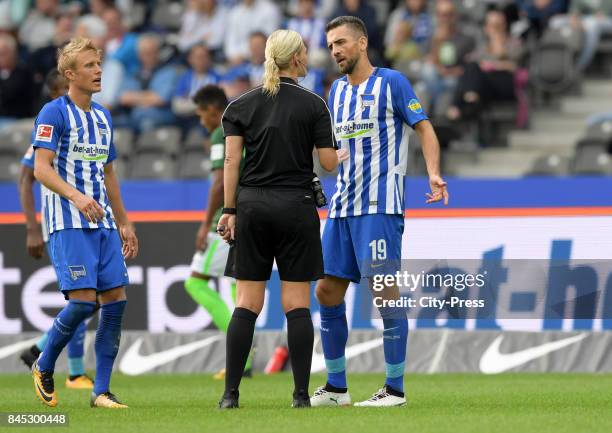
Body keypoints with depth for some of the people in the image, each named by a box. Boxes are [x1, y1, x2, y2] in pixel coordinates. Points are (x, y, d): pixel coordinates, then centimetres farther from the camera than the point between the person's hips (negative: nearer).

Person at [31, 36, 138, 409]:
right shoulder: (54, 113, -6)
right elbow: (41, 168, -15)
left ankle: (101, 390, 2)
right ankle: (44, 368, 8)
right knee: (83, 300, -15)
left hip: (103, 223, 7)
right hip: (68, 224, -7)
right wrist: (76, 196, -29)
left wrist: (124, 223, 23)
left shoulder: (103, 117, 17)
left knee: (116, 300, -2)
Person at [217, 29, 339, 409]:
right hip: (296, 207, -2)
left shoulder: (242, 105, 4)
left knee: (247, 303, 3)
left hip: (252, 206, 2)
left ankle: (231, 392, -3)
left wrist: (229, 212, 2)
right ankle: (301, 394, -2)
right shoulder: (313, 105, -3)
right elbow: (329, 163, -2)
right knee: (297, 304, 0)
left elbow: (231, 163, -1)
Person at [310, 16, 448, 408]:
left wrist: (434, 173, -19)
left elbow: (424, 128, -5)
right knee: (328, 292, 5)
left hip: (379, 206, -7)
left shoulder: (391, 82, -3)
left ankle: (395, 388, -4)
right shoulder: (337, 90, 17)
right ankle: (336, 387, 14)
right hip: (342, 207, 7)